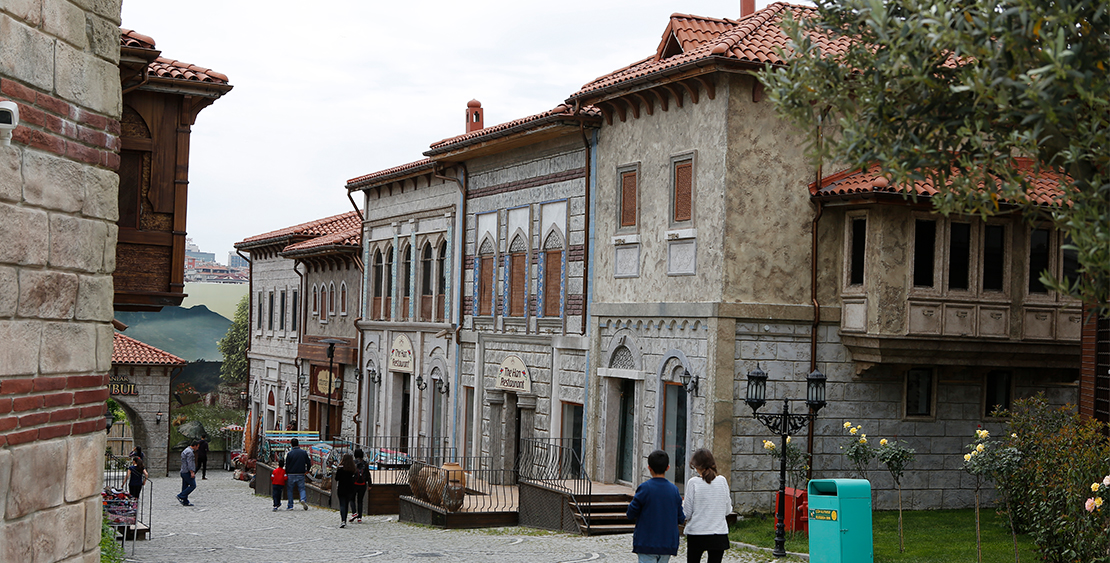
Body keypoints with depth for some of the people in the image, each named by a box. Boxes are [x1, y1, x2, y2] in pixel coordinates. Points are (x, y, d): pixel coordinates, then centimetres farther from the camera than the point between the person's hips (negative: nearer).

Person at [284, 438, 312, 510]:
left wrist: (286, 474, 8)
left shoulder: (289, 453, -6)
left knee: (290, 490, 9)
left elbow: (287, 465, -4)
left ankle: (290, 506, 9)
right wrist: (307, 470, 23)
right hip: (301, 474, 2)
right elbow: (309, 463, 5)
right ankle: (303, 499, -20)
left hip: (291, 474, -2)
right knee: (302, 488, 8)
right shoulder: (304, 452, 2)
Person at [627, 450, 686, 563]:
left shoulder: (644, 488, -11)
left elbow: (631, 514, -8)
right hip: (668, 544, 4)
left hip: (647, 544, -4)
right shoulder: (674, 490, 1)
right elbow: (681, 518, 5)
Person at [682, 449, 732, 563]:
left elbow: (687, 513, -5)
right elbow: (727, 510, 6)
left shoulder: (693, 482, -8)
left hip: (696, 534, -2)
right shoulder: (722, 481, 0)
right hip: (719, 534, 2)